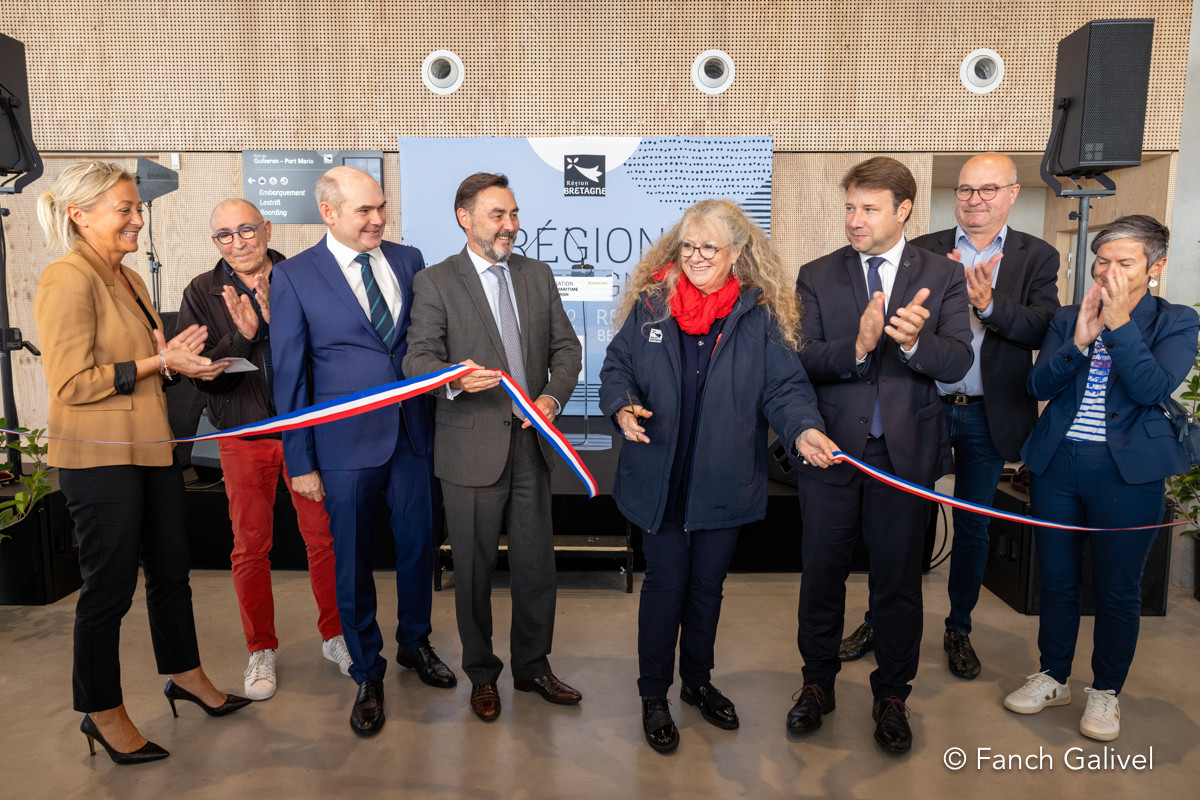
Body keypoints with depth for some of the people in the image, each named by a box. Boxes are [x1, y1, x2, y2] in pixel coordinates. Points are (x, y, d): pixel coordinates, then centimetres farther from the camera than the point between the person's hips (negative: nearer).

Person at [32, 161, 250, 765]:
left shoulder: (129, 279, 13)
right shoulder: (67, 280, -14)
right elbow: (70, 382, -19)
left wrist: (176, 357, 3)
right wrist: (158, 363, -18)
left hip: (150, 448, 9)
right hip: (99, 457, -8)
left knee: (171, 571, 17)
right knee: (110, 585, 4)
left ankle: (185, 675, 35)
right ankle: (102, 713, 23)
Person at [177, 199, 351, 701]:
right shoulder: (202, 294, 1)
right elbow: (201, 374, -4)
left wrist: (278, 318, -24)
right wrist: (242, 335, -20)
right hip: (243, 434, 1)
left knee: (323, 536, 6)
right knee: (250, 547, 8)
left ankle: (335, 636, 25)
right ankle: (261, 650, 26)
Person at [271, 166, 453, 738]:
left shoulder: (408, 260, 5)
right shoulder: (294, 277, -3)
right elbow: (290, 374, -2)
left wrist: (442, 407, 1)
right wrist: (300, 460, -3)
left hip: (413, 433, 3)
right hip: (347, 443, -3)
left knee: (418, 546, 15)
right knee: (353, 563, 9)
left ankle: (415, 643, 41)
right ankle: (367, 675, 29)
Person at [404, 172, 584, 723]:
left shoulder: (538, 276, 11)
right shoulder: (435, 282, -2)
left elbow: (566, 346, 10)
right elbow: (418, 357, -8)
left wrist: (553, 395, -9)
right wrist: (454, 378, -29)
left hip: (531, 441, 4)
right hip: (472, 446, -3)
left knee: (537, 564, 11)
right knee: (474, 568, 8)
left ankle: (533, 667, 31)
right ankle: (481, 674, 29)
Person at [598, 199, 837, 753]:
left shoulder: (761, 315, -3)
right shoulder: (650, 304, -1)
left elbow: (784, 386, -6)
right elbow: (617, 365, 5)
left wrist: (803, 429, -25)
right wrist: (622, 406, -16)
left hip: (725, 481, 1)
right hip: (661, 479, -1)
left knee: (707, 585, 18)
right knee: (664, 585, 9)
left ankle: (698, 681, 41)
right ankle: (653, 696, 29)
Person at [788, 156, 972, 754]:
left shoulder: (942, 275, 1)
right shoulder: (816, 277, 1)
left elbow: (957, 362, -9)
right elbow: (802, 360, -10)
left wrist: (914, 341, -30)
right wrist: (856, 346, -28)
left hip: (905, 453, 0)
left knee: (898, 581, 12)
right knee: (822, 574, 13)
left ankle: (891, 697, 33)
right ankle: (817, 683, 34)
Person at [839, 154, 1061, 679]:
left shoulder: (1036, 256, 3)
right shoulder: (924, 251, 3)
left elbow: (1044, 329, -10)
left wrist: (989, 305, -25)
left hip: (987, 416, 1)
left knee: (972, 525, 13)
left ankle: (958, 628, 31)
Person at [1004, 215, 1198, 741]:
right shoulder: (1067, 318, 7)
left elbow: (1154, 389, -15)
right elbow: (1039, 386, -3)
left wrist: (1119, 322, -17)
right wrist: (1079, 340, -16)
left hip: (1127, 473, -3)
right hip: (1057, 464, 3)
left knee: (1117, 590, 7)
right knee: (1056, 579, 13)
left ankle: (1105, 692, 27)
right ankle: (1053, 677, 31)